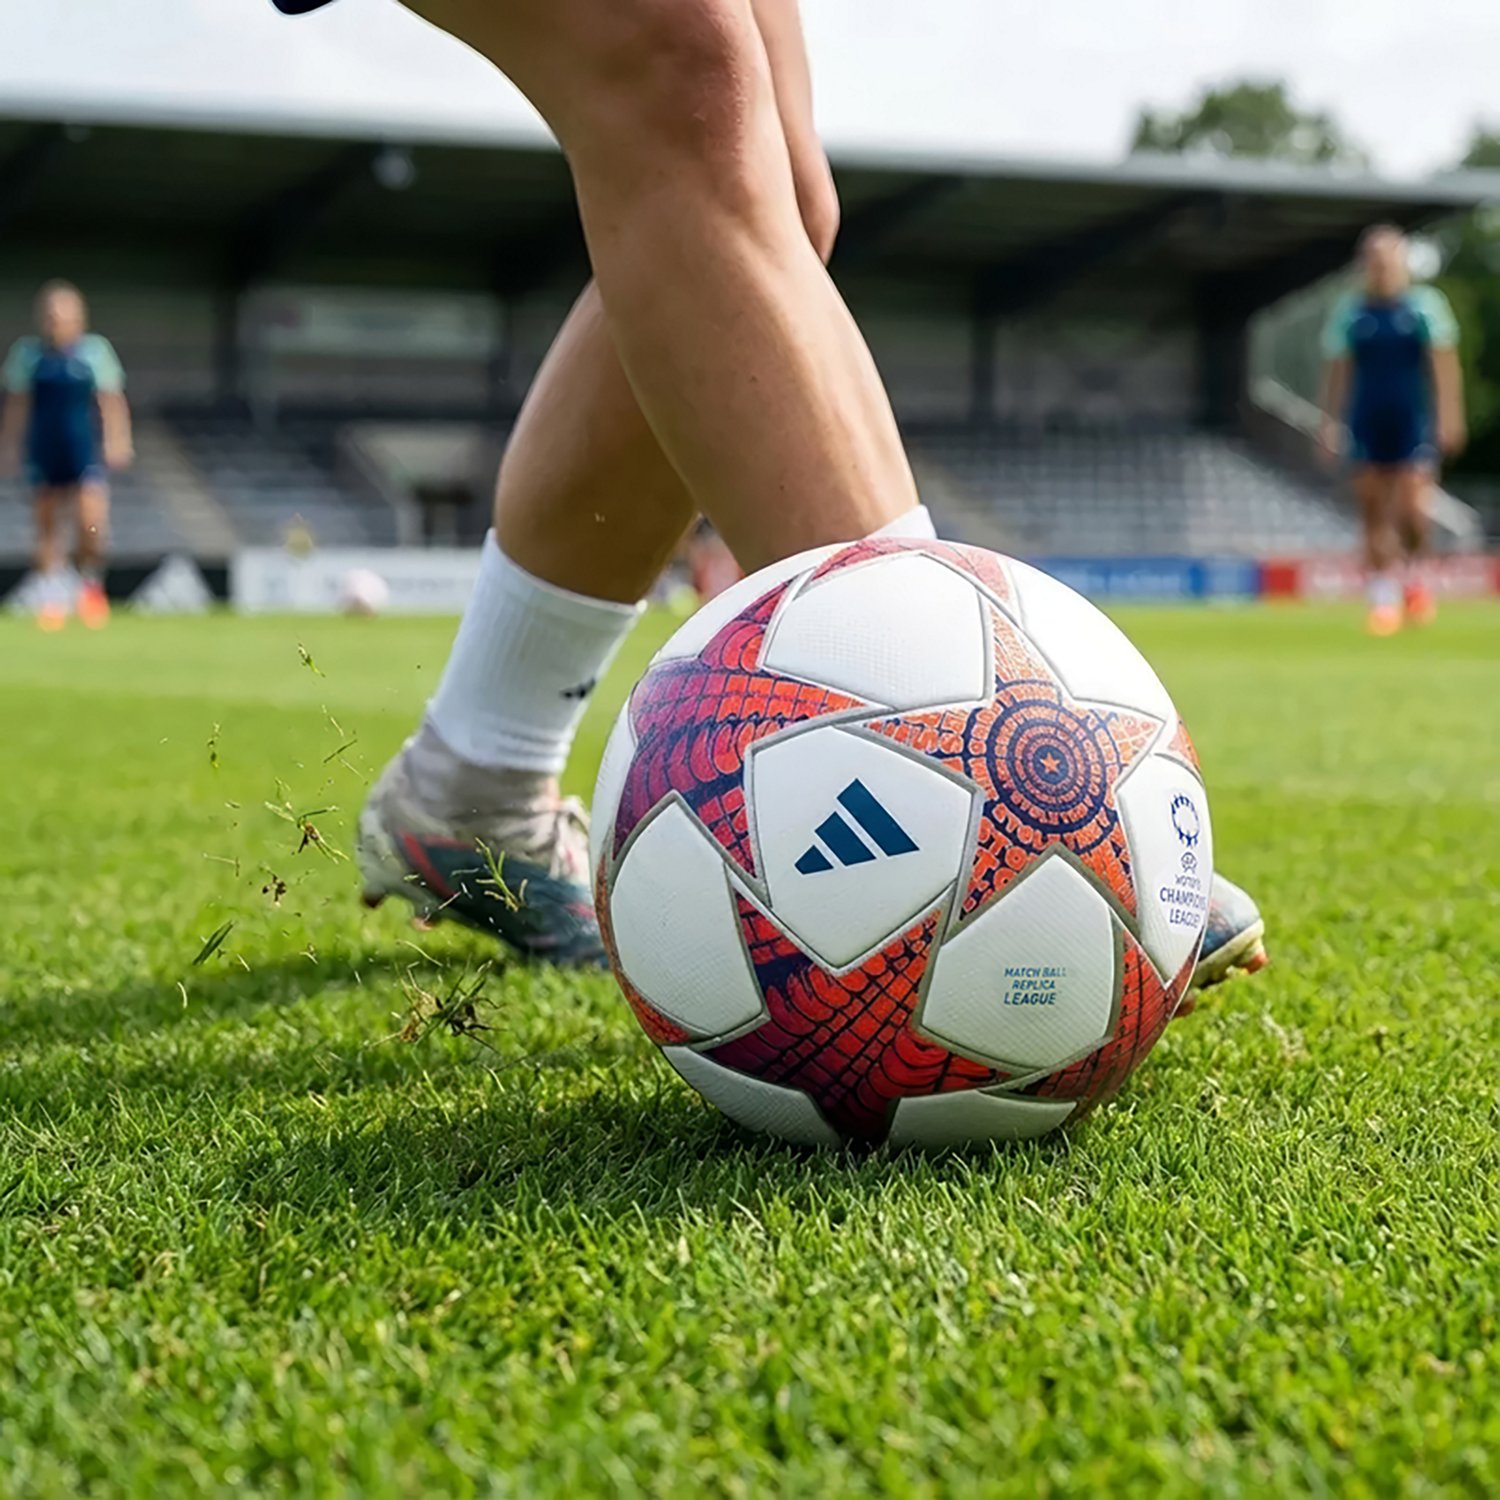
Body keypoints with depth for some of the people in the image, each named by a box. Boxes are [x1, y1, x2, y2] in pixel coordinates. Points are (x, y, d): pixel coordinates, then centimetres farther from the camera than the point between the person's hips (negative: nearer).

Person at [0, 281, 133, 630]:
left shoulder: (96, 350, -2)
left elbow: (112, 400, 2)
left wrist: (118, 440, -5)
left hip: (86, 451, -2)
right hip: (44, 453, 2)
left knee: (92, 519, -17)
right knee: (47, 527, 6)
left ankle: (91, 582, 8)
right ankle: (52, 598, 18)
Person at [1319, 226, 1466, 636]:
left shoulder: (1426, 303, 1)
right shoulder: (1348, 311, 5)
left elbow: (1445, 364, -2)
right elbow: (1336, 370, 9)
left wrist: (1449, 416, -10)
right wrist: (1331, 422, 5)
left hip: (1414, 423, -2)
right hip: (1366, 425, 2)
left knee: (1412, 507, -11)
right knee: (1374, 513, 2)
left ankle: (1415, 575, 17)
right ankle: (1384, 599, 10)